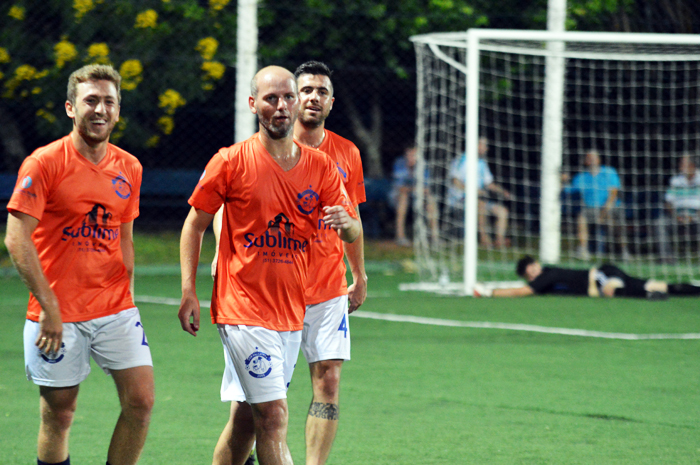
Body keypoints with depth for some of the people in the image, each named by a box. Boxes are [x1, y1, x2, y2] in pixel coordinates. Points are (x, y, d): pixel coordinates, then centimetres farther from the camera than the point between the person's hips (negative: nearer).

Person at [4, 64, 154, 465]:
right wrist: (49, 306, -16)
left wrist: (127, 295, 12)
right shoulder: (45, 163, -9)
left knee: (141, 399, -5)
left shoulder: (129, 168, 8)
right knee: (59, 414, 2)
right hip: (58, 314, -4)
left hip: (116, 311, 4)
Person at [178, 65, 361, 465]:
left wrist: (345, 222, -20)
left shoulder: (321, 166, 6)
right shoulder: (231, 162, -5)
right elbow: (195, 225, 2)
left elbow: (355, 233, 5)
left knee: (247, 419, 13)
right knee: (273, 417, -13)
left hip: (292, 312, 5)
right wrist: (189, 291, -6)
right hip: (242, 309, -5)